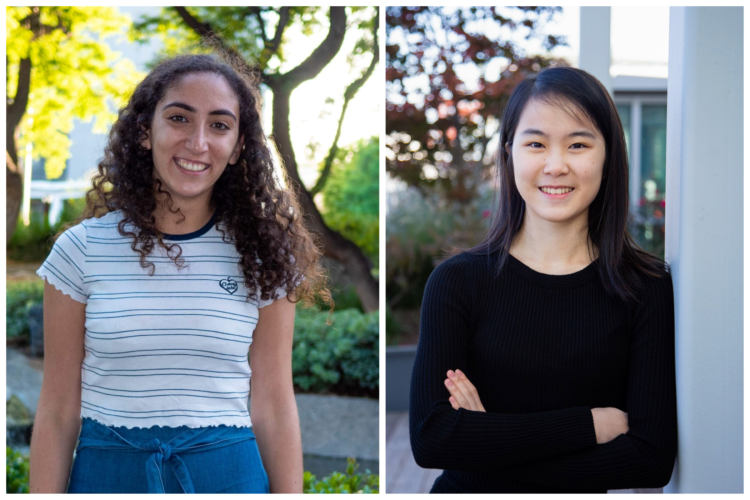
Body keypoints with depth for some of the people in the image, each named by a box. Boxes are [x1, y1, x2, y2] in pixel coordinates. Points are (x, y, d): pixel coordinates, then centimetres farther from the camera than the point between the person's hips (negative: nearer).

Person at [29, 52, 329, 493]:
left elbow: (274, 406, -1)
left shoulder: (261, 255, -2)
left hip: (228, 473, 0)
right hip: (108, 471, 0)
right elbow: (58, 411, -2)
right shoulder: (82, 249, -4)